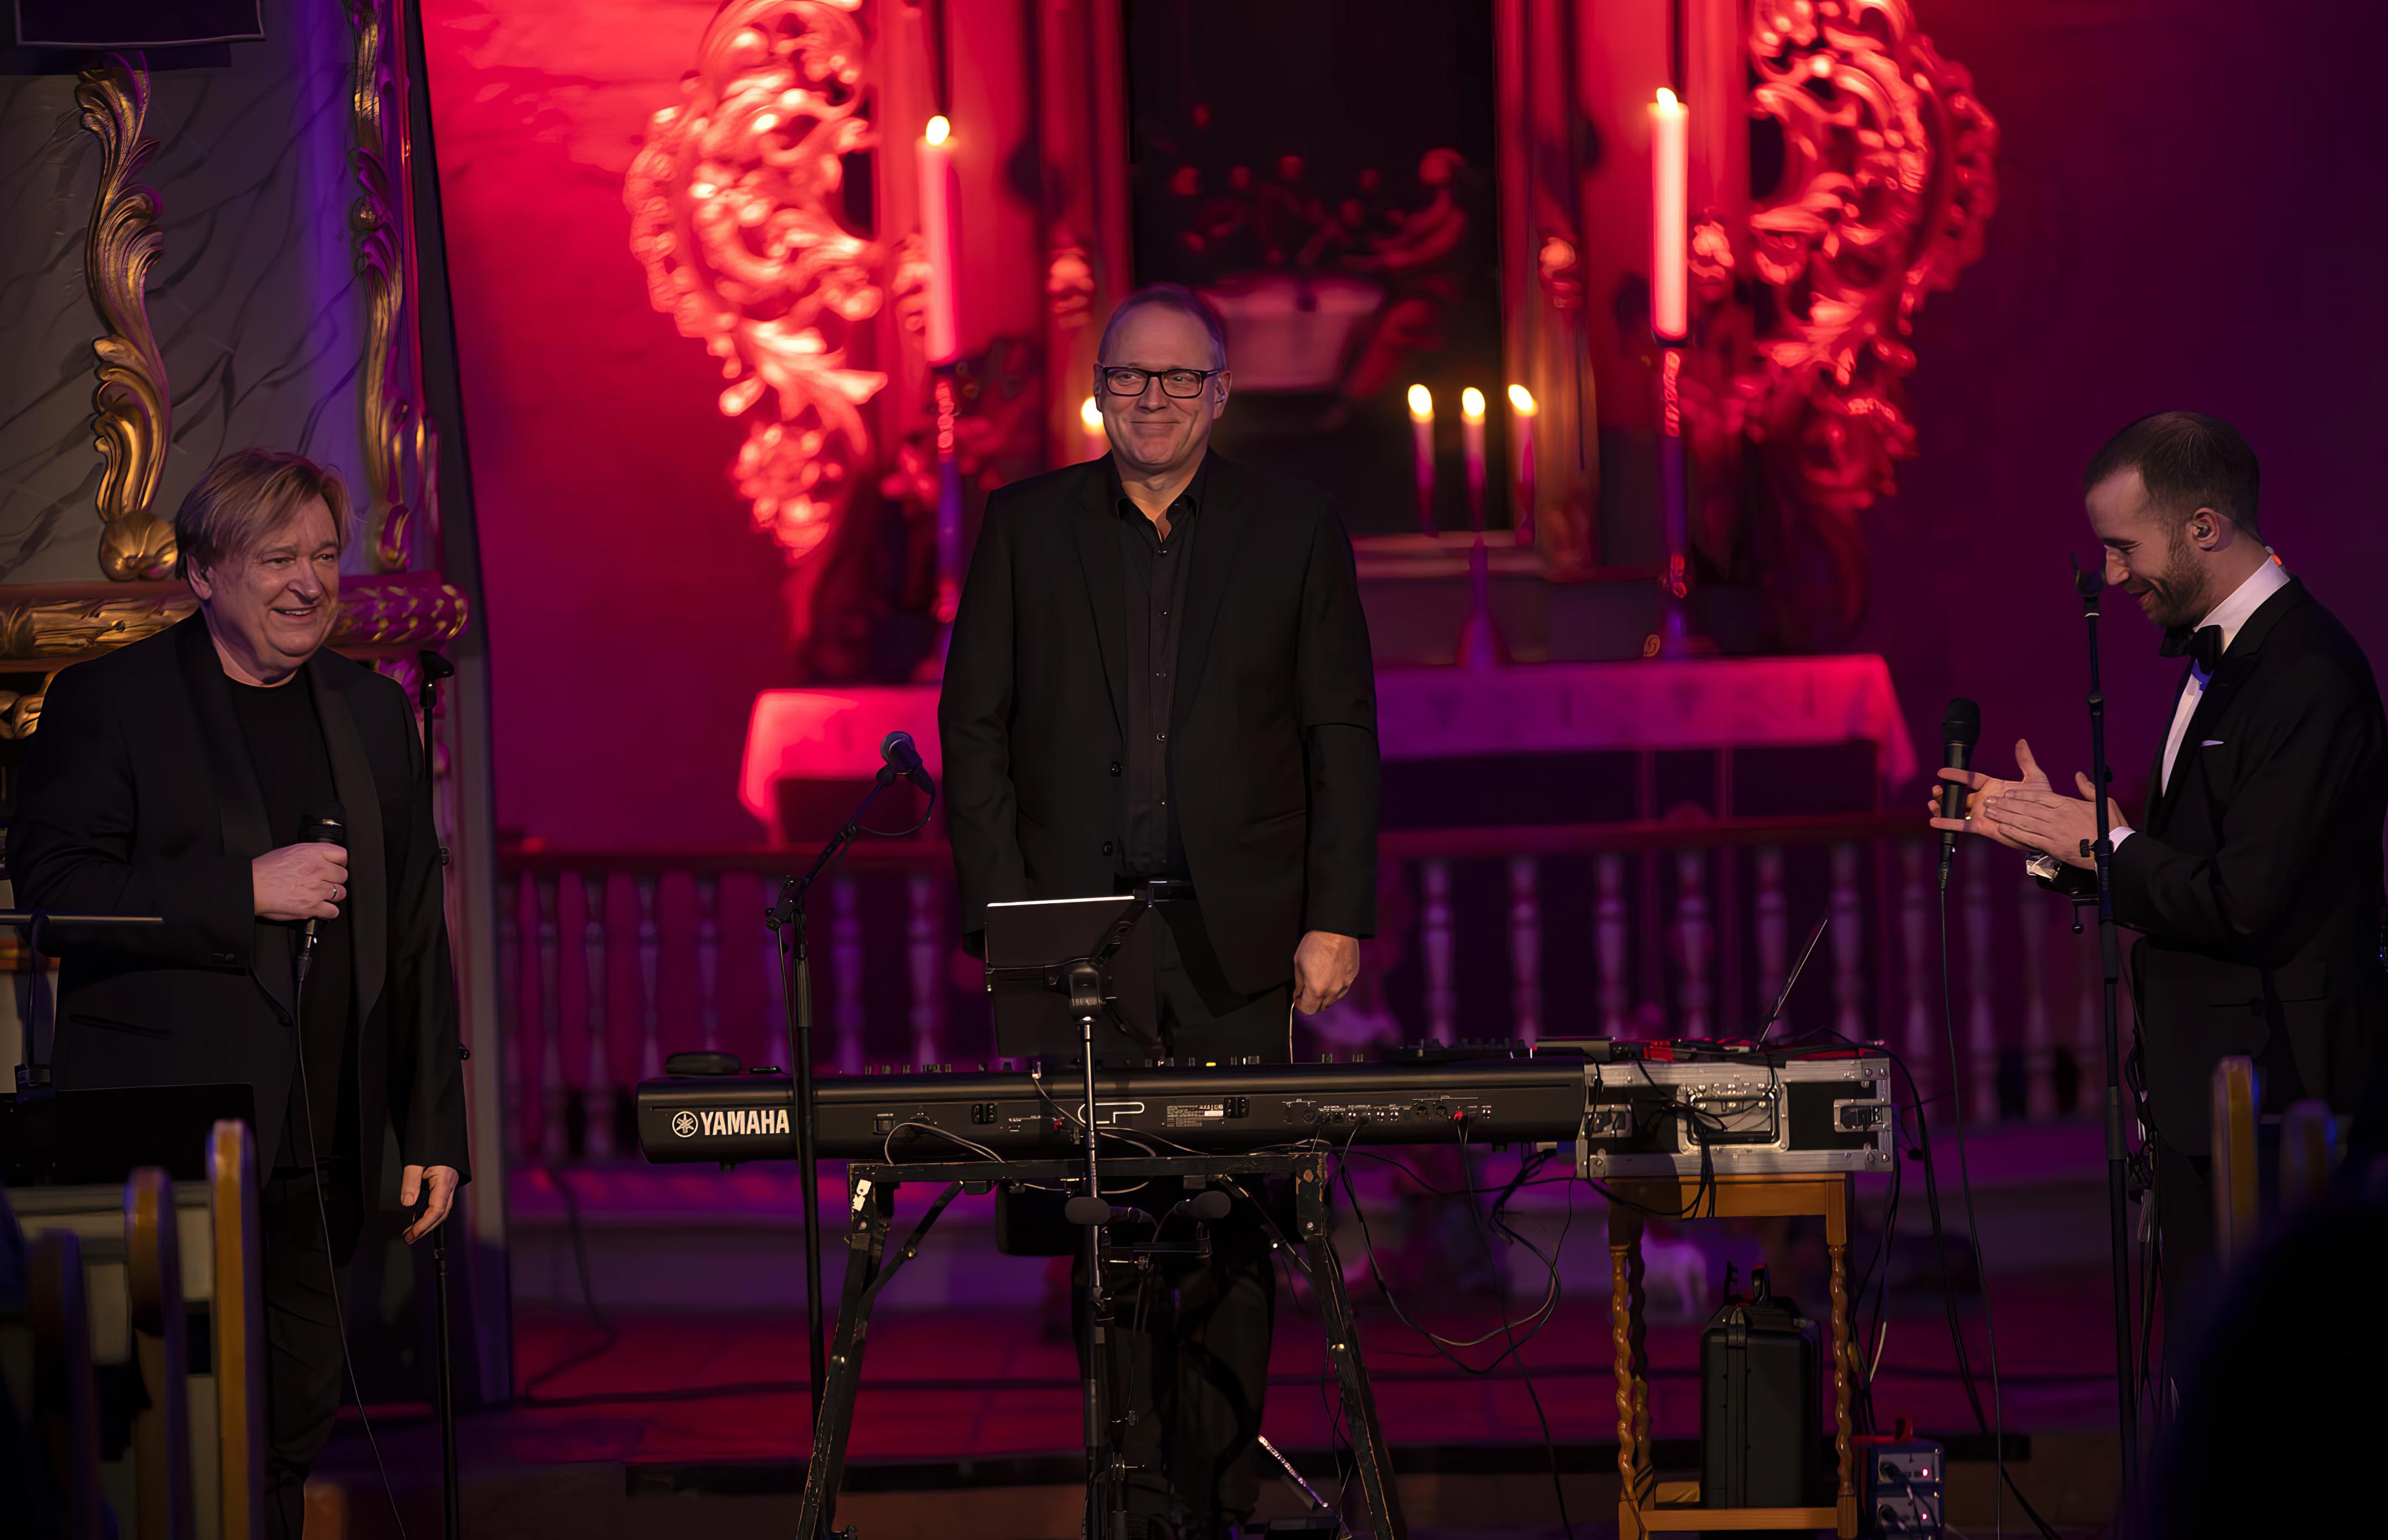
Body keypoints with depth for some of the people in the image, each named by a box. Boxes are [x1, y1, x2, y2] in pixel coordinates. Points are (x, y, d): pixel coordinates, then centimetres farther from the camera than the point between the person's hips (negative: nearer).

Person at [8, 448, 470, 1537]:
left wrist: (433, 1126, 13)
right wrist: (246, 893, -17)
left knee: (293, 1426, 9)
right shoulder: (107, 701, -1)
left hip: (321, 1152, 5)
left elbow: (415, 935, 17)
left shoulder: (373, 713, 15)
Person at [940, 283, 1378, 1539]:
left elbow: (1343, 738, 5)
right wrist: (1003, 914, -3)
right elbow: (974, 727, 6)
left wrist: (1337, 916, -2)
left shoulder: (1294, 529, 5)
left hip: (1235, 936, 0)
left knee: (1232, 1226, 1)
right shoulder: (1026, 526, 6)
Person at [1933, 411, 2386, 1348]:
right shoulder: (2218, 657, 15)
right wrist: (2050, 831, 8)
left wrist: (2103, 842, -11)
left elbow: (2243, 903, -23)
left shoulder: (2306, 675, -18)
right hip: (2206, 1093, 10)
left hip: (2271, 1102, -10)